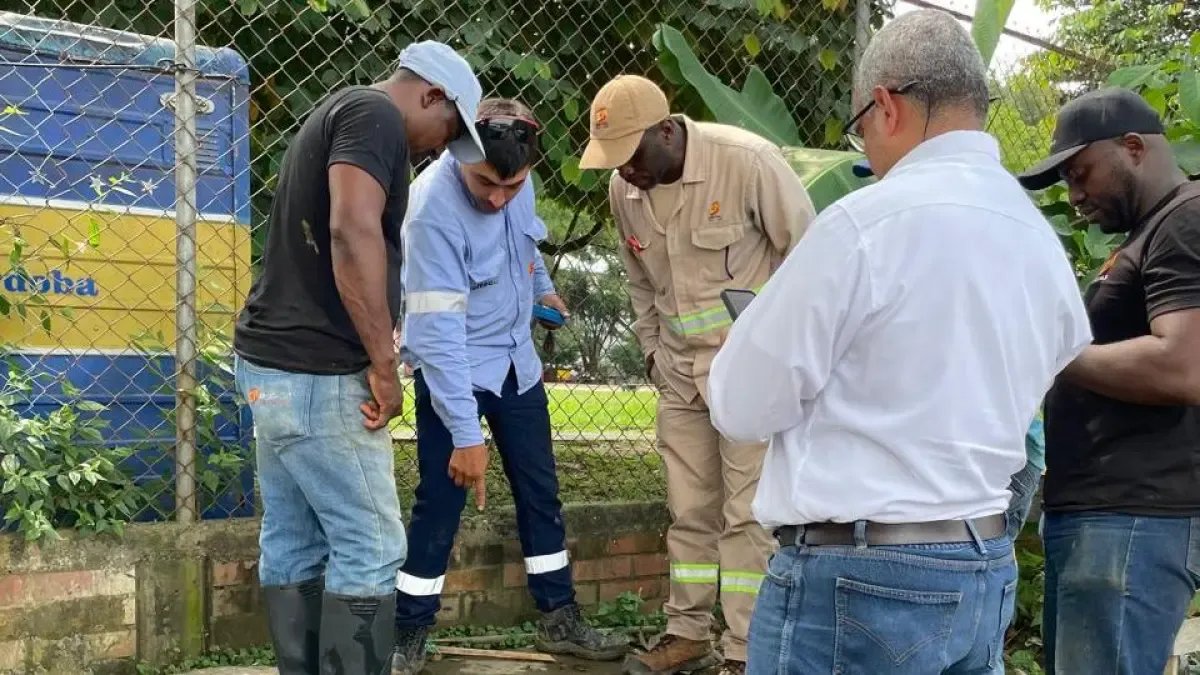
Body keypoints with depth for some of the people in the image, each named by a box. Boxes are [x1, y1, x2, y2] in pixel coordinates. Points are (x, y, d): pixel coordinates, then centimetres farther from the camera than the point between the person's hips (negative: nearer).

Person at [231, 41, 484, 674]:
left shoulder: (337, 112, 21)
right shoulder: (376, 115, -10)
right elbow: (353, 232, -26)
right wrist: (384, 366, -21)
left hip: (271, 360, 10)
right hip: (318, 373, -10)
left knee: (293, 543, 12)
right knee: (369, 547, -4)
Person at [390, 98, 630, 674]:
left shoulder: (515, 181, -10)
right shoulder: (435, 209, -30)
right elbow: (439, 329, -32)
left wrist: (542, 288, 31)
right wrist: (465, 433, -33)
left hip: (515, 363, 7)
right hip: (454, 370, -7)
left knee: (540, 493, 13)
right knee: (440, 507, -4)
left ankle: (560, 621, 26)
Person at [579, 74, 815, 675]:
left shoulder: (747, 162, -20)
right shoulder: (624, 187, -1)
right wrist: (650, 349, 15)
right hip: (680, 371, 6)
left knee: (747, 513, -3)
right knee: (689, 511, 13)